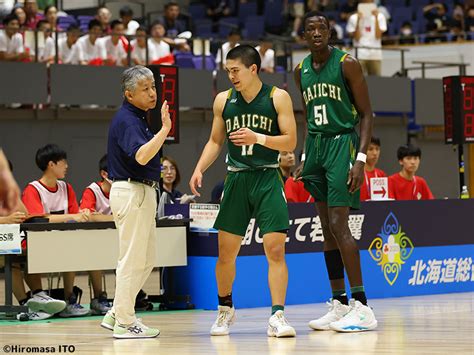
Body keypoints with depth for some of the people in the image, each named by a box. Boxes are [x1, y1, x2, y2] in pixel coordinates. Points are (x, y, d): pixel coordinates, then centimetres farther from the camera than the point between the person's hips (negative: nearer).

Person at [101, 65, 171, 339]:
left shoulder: (138, 118, 15)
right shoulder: (127, 120, -16)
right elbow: (141, 156, -32)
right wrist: (165, 130, -37)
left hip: (142, 193, 11)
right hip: (132, 192, -11)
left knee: (146, 260, 15)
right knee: (132, 260, -5)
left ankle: (117, 314, 20)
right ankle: (124, 323, 1)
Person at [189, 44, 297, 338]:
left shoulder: (278, 98, -4)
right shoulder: (223, 100, 6)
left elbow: (290, 142, -8)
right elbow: (215, 141, 15)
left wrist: (258, 138, -22)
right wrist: (200, 169, 0)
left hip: (268, 179, -3)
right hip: (236, 179, 3)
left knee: (275, 249, -11)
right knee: (226, 253, 5)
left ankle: (277, 316, -9)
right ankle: (225, 309, 26)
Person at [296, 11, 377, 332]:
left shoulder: (347, 64, -8)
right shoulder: (302, 70, 11)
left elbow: (366, 114, -9)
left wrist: (361, 159, -19)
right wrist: (305, 157, 15)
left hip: (342, 144, -7)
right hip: (316, 147, 7)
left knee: (338, 225, -15)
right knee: (328, 229, 7)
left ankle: (362, 307, -14)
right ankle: (339, 304, 12)